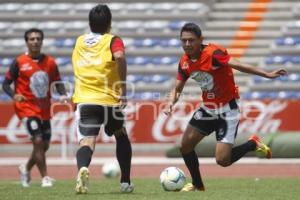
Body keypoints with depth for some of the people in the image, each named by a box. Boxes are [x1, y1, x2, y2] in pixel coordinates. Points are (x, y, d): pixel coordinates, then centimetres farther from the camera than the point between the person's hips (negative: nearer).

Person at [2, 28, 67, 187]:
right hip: (26, 107, -5)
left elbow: (57, 82, 11)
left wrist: (63, 95, -9)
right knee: (38, 141, -17)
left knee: (45, 145, 12)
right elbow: (6, 83, -2)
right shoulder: (19, 62, -6)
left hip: (44, 109, 5)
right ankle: (45, 177, -8)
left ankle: (26, 168, 37)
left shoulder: (50, 62, 4)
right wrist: (14, 95, -22)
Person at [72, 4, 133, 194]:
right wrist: (123, 88, -17)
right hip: (109, 100, -1)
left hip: (84, 100, 1)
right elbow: (120, 57, -21)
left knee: (87, 141, -11)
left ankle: (83, 168, -45)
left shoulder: (79, 42, 15)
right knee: (121, 136, 24)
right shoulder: (113, 41, 1)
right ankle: (126, 182, 24)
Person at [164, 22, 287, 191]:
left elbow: (238, 65, -37)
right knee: (186, 145, 1)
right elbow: (177, 89, 11)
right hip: (208, 108, 7)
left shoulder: (213, 53, -24)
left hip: (227, 109, -7)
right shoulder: (184, 62, -1)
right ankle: (198, 185, 24)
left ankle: (253, 144, 14)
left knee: (222, 160, -14)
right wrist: (171, 103, -11)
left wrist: (267, 74, -49)